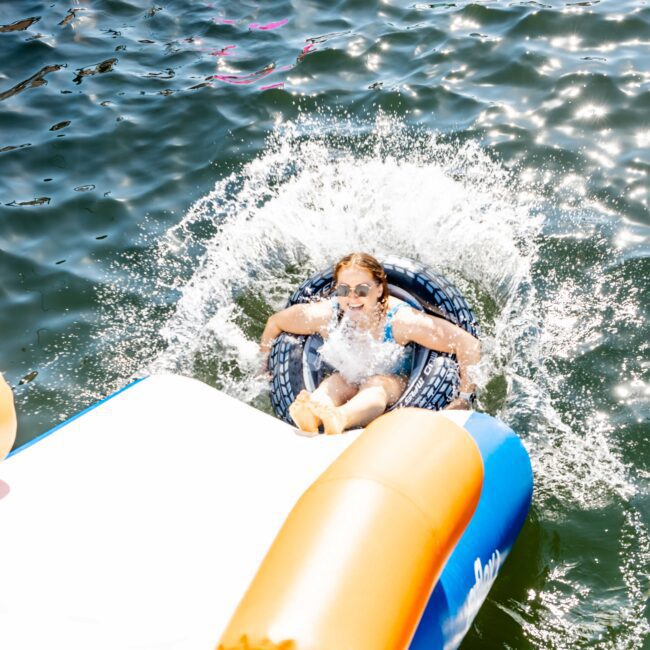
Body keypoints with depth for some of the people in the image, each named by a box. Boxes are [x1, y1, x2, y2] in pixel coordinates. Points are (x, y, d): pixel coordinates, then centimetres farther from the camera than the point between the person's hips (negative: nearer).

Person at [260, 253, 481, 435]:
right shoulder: (324, 315, -23)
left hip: (391, 379, -2)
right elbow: (274, 323, -4)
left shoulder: (400, 320, -31)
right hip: (346, 376, 3)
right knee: (330, 386, -32)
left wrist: (465, 396, -27)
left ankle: (340, 418, -71)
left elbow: (469, 345, -29)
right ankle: (310, 418, -67)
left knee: (375, 387, -37)